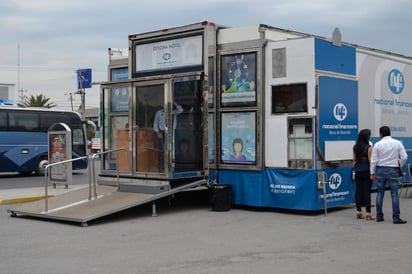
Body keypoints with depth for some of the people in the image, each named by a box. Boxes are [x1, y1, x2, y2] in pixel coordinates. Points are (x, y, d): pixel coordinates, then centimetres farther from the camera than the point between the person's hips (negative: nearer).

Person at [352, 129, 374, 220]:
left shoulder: (355, 147, 6)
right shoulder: (368, 147, -13)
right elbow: (370, 160, -13)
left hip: (358, 171, 6)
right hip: (366, 171, -6)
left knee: (358, 190, 9)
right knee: (367, 191, -3)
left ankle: (358, 211, 14)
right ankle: (368, 213, -1)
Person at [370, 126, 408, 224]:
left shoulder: (378, 144, -3)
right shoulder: (397, 143, -3)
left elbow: (373, 160, -1)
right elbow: (404, 157, -5)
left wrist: (372, 173, 5)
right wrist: (400, 165, 13)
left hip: (380, 170, 1)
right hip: (393, 170, -1)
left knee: (379, 193, 9)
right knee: (394, 194, 1)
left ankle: (379, 216, 13)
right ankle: (396, 218, -1)